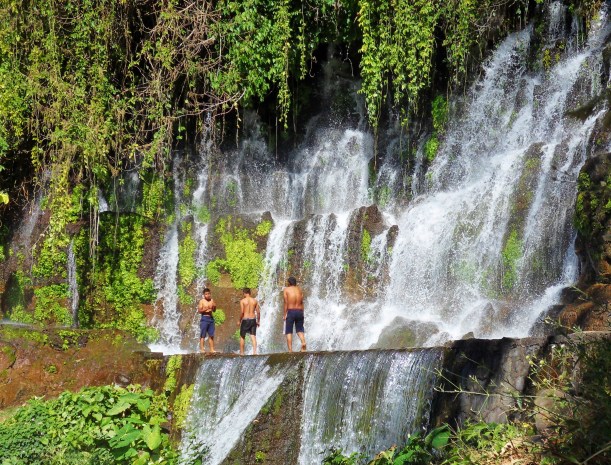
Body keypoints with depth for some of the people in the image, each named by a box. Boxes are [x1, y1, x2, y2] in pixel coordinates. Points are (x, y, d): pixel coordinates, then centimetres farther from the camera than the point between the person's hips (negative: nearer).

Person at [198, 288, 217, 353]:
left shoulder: (212, 301, 11)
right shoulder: (202, 301, -2)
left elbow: (214, 311, 14)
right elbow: (199, 311, -7)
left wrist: (214, 307, -6)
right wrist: (205, 309, -20)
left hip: (211, 318, 5)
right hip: (204, 318, -5)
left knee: (211, 335, 6)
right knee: (202, 335, -4)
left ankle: (212, 349, 9)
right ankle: (201, 349, -4)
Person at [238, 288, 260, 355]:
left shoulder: (242, 301, -5)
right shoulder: (255, 301, 4)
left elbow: (242, 312, -11)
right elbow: (258, 312, 3)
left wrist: (239, 321, 1)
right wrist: (258, 321, 13)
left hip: (245, 320, -3)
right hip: (253, 320, 3)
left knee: (242, 337, 10)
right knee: (253, 336, 3)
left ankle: (241, 352, 13)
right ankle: (254, 351, -9)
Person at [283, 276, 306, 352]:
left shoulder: (286, 289, 1)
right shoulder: (299, 289, 11)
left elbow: (286, 302, -5)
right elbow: (302, 302, 8)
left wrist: (285, 314, -3)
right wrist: (302, 313, 12)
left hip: (290, 311, -3)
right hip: (299, 311, 3)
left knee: (288, 332, 3)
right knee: (300, 330, 15)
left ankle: (290, 350, -5)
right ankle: (303, 342, -12)